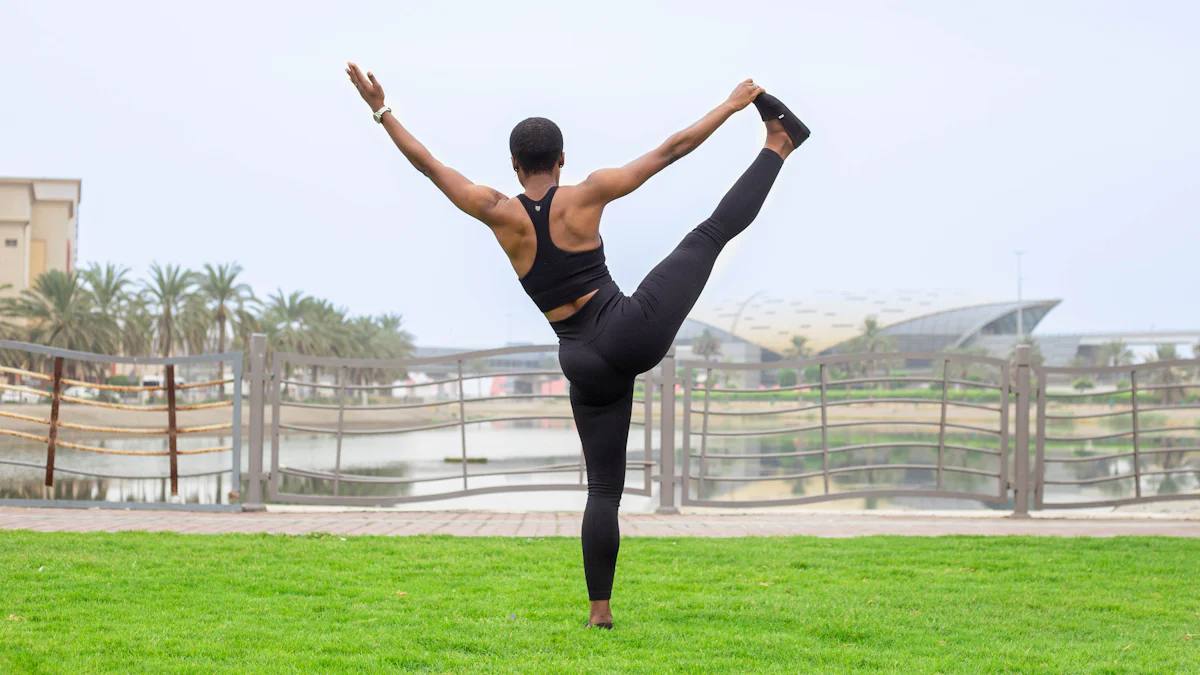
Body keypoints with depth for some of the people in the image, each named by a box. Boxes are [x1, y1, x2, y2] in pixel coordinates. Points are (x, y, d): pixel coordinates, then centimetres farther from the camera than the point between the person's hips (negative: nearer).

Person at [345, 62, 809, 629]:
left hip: (586, 366, 2)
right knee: (712, 232, 12)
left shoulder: (500, 214, -1)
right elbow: (673, 148, 1)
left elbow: (426, 164, 6)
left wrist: (381, 111, 13)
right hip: (633, 331, -2)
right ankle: (778, 146, 16)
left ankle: (600, 610, 13)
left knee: (603, 487, 12)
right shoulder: (586, 195, -3)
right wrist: (732, 104, 10)